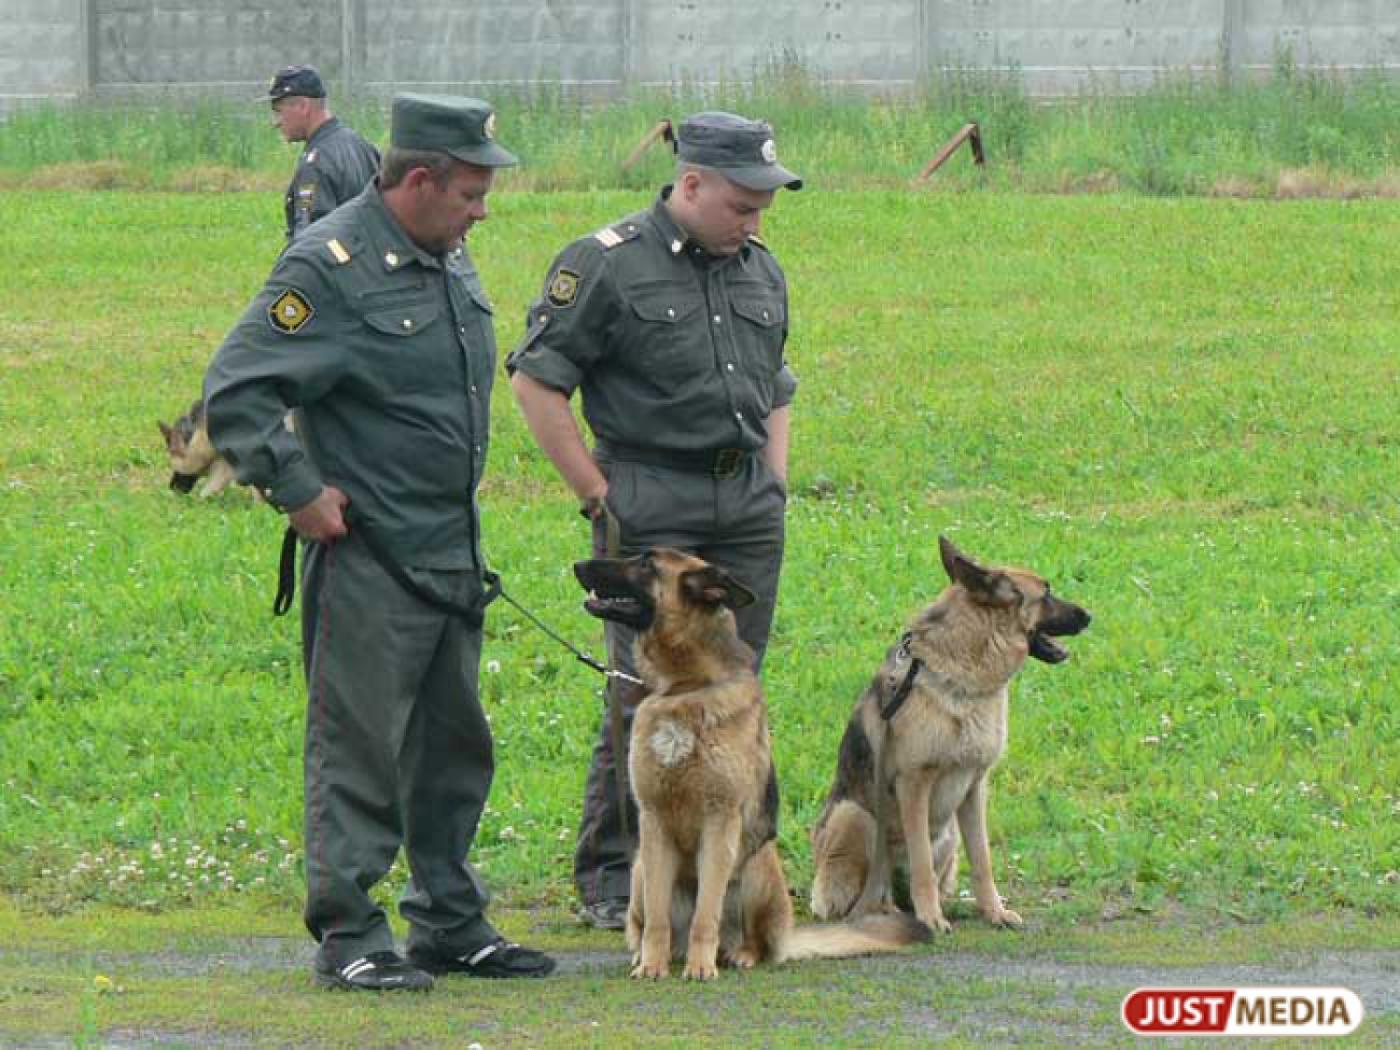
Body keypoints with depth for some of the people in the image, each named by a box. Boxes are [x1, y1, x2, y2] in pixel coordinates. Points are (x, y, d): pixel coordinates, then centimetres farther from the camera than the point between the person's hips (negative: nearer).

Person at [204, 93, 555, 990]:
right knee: (360, 748, -5)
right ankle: (349, 935, -1)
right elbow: (236, 391, -18)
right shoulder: (330, 267, -16)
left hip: (454, 553, 9)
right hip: (369, 556, -9)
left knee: (454, 746, 14)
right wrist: (299, 492, -17)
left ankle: (451, 923, 23)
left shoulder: (450, 259, 12)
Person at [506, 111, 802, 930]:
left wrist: (776, 483, 15)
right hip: (652, 511, -6)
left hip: (749, 511, 6)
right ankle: (611, 877, -2)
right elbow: (537, 381, -7)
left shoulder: (763, 272, 15)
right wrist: (597, 493, -9)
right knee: (648, 692, -9)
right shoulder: (609, 265, -7)